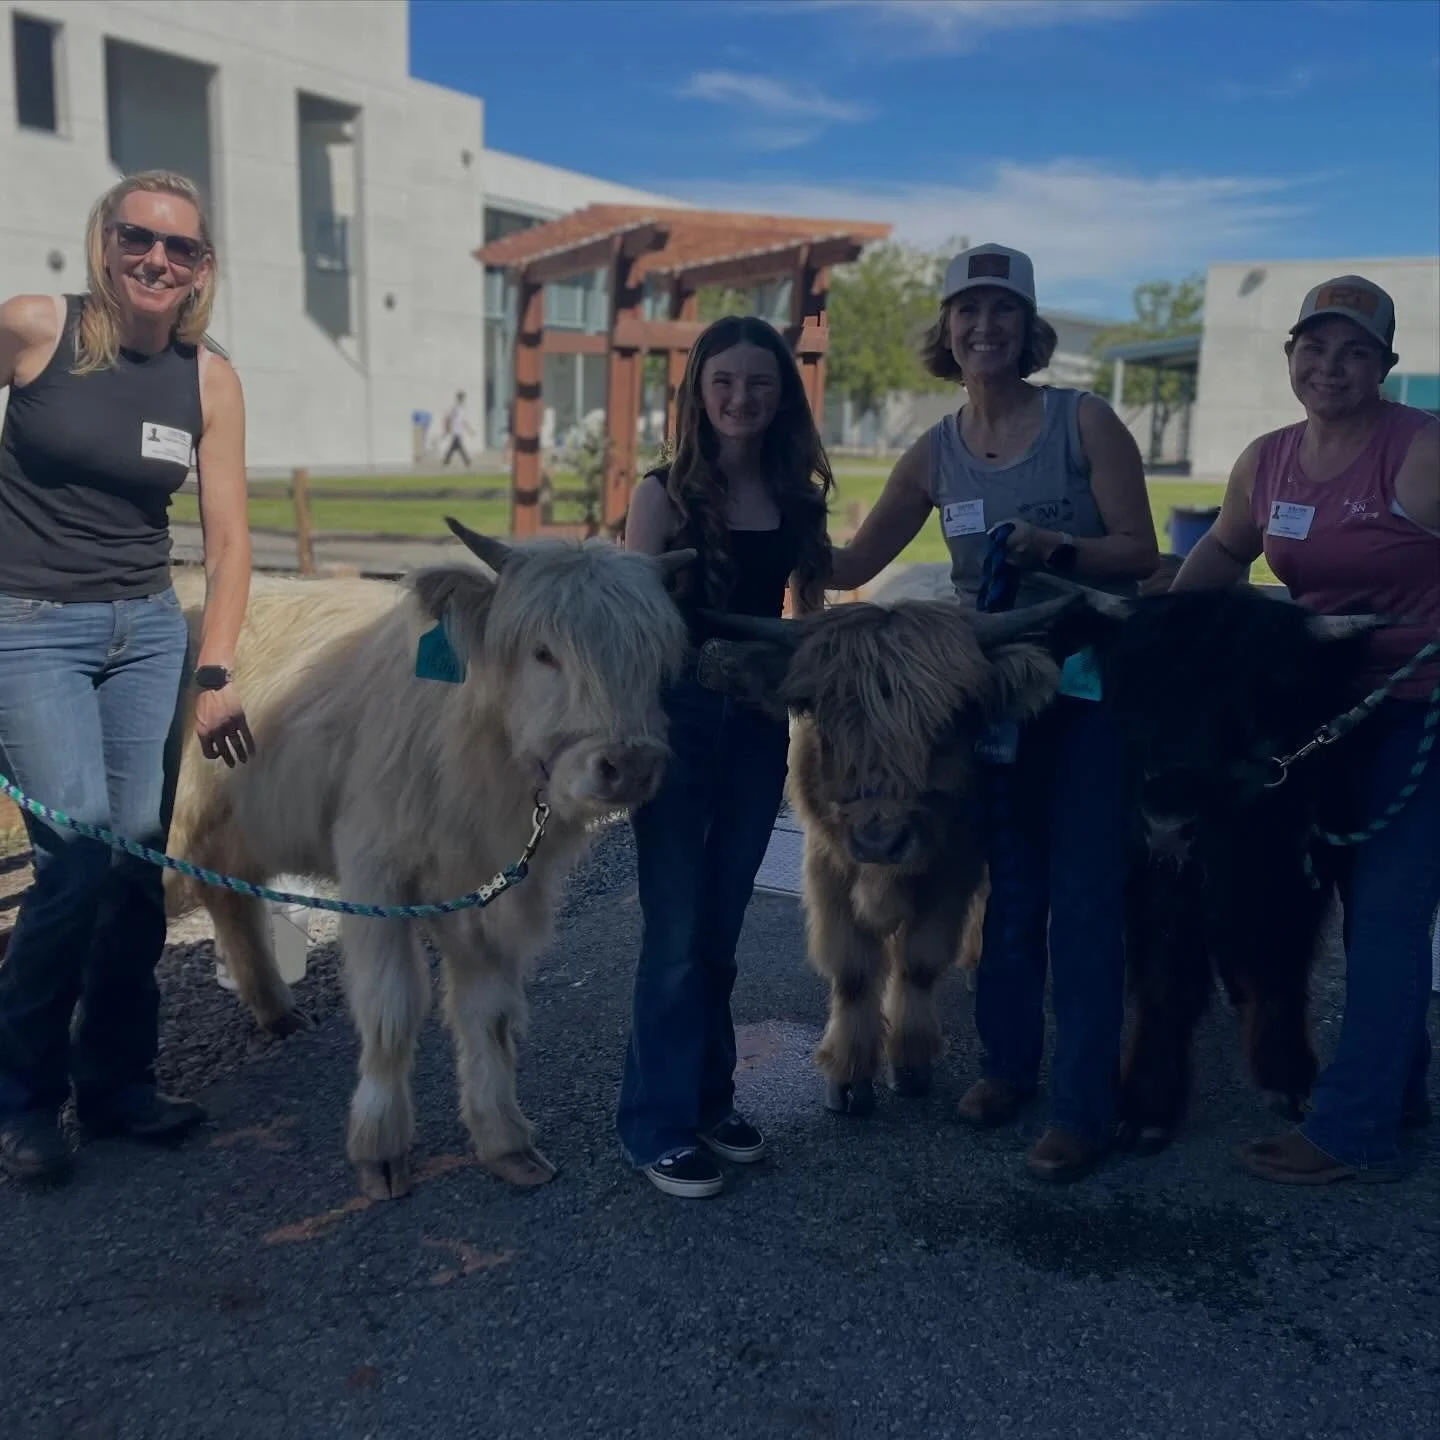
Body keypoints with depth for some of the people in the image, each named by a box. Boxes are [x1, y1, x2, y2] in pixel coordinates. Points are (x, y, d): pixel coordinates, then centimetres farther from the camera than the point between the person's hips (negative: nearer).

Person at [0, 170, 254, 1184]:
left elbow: (228, 538, -1)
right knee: (81, 851, -14)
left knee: (142, 855, 2)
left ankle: (118, 1080, 19)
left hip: (148, 630, 4)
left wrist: (216, 673, -8)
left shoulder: (210, 378, 0)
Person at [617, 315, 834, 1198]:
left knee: (722, 926, 14)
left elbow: (808, 606, 13)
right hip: (679, 717, -4)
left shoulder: (798, 496, 6)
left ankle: (710, 1099, 28)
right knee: (678, 931, 0)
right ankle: (659, 1126, 12)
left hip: (759, 721, 4)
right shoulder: (668, 493, -7)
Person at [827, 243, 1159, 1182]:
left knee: (1083, 901, -1)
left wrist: (1054, 547, -24)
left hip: (1091, 690, -3)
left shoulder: (1085, 421, -6)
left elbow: (1141, 552, -8)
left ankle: (1084, 1108, 10)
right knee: (1008, 890, 14)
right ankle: (1008, 1062, 31)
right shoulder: (936, 454, 4)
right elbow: (851, 565, 4)